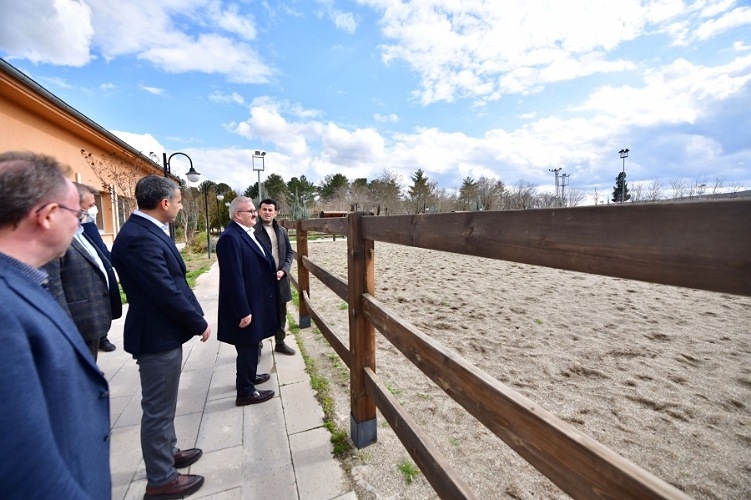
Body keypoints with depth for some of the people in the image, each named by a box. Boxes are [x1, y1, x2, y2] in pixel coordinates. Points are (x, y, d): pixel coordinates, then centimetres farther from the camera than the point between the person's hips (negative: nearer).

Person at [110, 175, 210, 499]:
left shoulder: (144, 231, 7)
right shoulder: (139, 238, -25)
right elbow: (167, 291, -26)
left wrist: (193, 319, 11)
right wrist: (199, 323, -13)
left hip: (163, 331, 10)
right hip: (157, 335, -10)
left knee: (163, 404, 25)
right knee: (158, 408, 8)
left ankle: (168, 452, 45)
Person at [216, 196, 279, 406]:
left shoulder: (247, 233, 10)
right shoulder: (230, 237, -21)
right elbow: (233, 278, -25)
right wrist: (243, 311, -24)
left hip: (255, 301, 10)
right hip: (245, 305, -10)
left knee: (251, 345, 24)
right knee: (247, 347, 5)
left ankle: (249, 376, 43)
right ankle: (245, 391, 22)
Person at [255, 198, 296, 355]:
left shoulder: (282, 231, 8)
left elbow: (290, 253, 9)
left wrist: (284, 270, -6)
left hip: (280, 278, 5)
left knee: (281, 313, 17)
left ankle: (280, 343, 35)